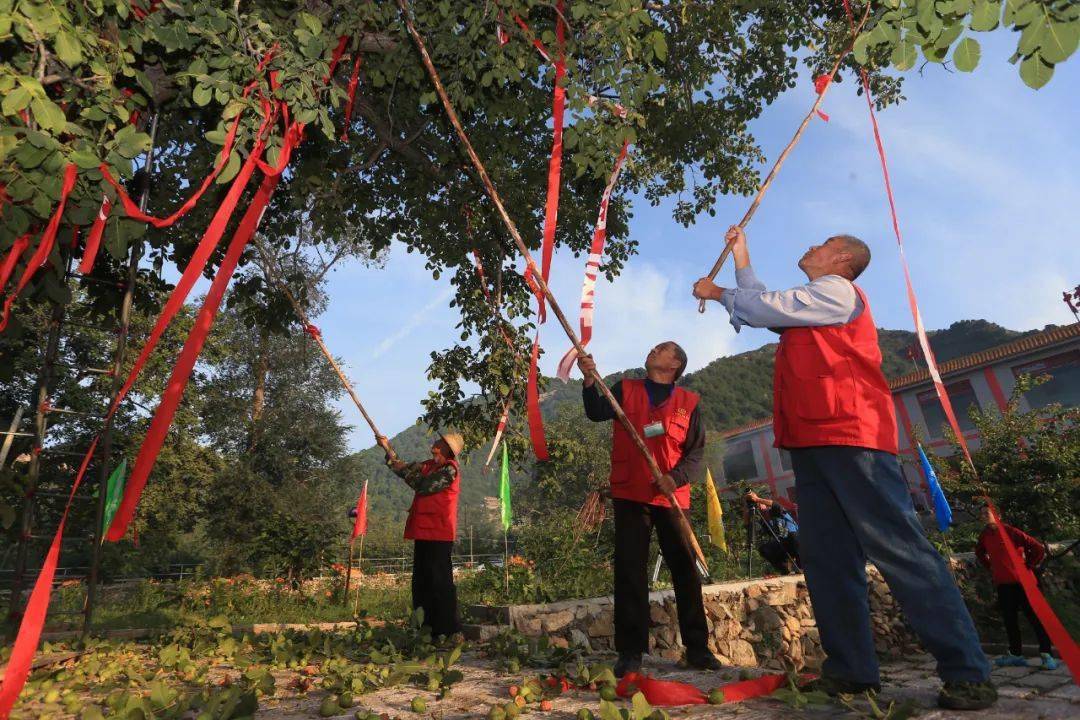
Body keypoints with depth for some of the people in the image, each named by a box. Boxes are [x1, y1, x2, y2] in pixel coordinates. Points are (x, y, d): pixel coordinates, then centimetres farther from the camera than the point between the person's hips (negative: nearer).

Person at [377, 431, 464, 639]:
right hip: (423, 532, 9)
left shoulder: (449, 469, -11)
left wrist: (404, 470, -8)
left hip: (438, 534, -9)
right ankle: (427, 627, 25)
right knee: (421, 581, 14)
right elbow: (404, 468, 21)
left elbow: (423, 486, -18)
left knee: (439, 581, -4)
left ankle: (448, 630, 5)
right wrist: (388, 449, 14)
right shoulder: (429, 465, 15)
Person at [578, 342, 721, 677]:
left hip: (672, 497, 1)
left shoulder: (688, 402, 7)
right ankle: (631, 651, 12)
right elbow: (597, 413, -9)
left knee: (685, 570, 7)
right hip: (629, 495, 0)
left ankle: (697, 647, 23)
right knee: (629, 572, 2)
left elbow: (696, 451, 3)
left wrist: (676, 477, -15)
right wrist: (589, 379, -25)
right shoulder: (624, 390, 9)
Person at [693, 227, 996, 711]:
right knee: (827, 557, 5)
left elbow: (763, 309, -5)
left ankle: (967, 673, -1)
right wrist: (741, 260, 35)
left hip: (850, 436, -9)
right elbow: (762, 307, 36)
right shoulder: (807, 306, 30)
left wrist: (717, 292, 11)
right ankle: (851, 669, 9)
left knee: (898, 548, -9)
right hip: (812, 443, 9)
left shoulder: (836, 291, 1)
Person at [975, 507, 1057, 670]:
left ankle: (1046, 654, 5)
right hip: (1002, 583, 5)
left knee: (1034, 616, -2)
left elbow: (1039, 548, -7)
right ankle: (1015, 654, 17)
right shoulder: (985, 535, 5)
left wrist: (1029, 566, -6)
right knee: (1009, 619, 9)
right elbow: (979, 552, 25)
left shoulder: (1012, 532, -11)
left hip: (1020, 581, -5)